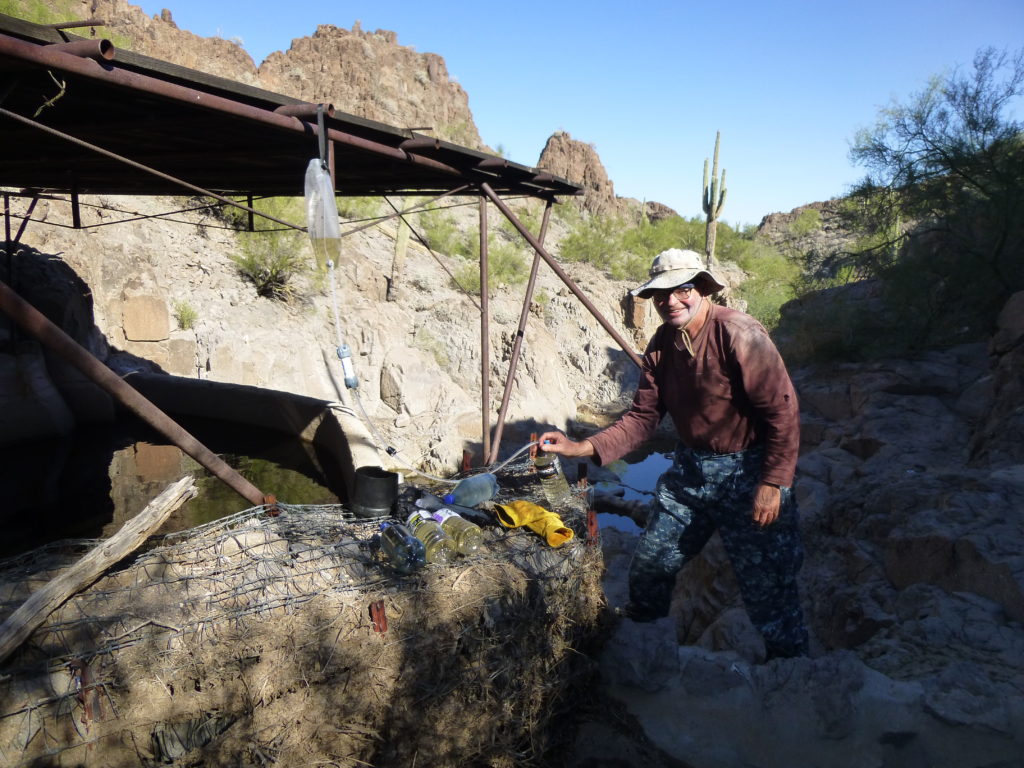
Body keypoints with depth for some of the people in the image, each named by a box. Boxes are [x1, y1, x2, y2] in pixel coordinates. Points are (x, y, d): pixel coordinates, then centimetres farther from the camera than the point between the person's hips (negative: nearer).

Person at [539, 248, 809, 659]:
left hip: (746, 474, -7)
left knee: (768, 590, 1)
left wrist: (772, 483, -22)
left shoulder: (738, 334, -21)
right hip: (689, 469, 7)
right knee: (648, 565, 17)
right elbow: (642, 416, 0)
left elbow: (783, 412, -20)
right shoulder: (661, 344, 2)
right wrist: (584, 447, -12)